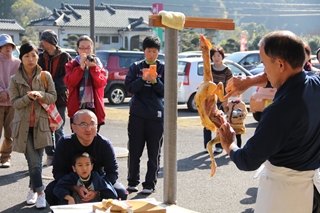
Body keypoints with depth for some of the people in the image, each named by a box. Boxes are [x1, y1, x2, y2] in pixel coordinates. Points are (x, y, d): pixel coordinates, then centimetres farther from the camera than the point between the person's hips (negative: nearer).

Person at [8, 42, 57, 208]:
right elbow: (14, 102, -3)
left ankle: (33, 189, 20)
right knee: (34, 162, -7)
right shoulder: (15, 80, 2)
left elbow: (53, 97, 2)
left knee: (37, 161, 2)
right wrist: (28, 97, -21)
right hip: (23, 125, -1)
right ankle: (40, 192, 3)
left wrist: (40, 94, -18)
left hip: (40, 124, 1)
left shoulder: (45, 76, 3)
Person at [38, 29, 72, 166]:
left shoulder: (64, 57, -3)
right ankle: (50, 155, 14)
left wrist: (54, 86, -15)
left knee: (58, 130, 3)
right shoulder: (41, 57, 7)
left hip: (60, 98, -3)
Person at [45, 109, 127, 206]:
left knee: (121, 192, -24)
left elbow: (112, 172, -15)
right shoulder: (64, 142, -17)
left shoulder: (104, 144, -16)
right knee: (50, 191, -28)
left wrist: (97, 190, -33)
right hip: (72, 183, 0)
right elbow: (58, 171, -18)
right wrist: (76, 188, -34)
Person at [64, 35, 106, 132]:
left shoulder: (98, 64, 9)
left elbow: (101, 83, -6)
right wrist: (81, 67, -16)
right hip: (76, 107, -1)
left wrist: (93, 67, -16)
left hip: (94, 107, 1)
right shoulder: (71, 65, 7)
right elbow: (69, 82, -11)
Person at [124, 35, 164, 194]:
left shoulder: (163, 69, 4)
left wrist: (155, 81, -17)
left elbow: (165, 92, -1)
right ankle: (132, 181, 17)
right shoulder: (136, 67, 7)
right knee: (134, 150, 6)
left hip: (156, 115, -1)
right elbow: (129, 87, -2)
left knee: (154, 153, 3)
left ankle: (150, 184, 11)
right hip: (137, 114, 1)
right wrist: (143, 79, -17)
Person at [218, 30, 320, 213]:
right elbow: (285, 75, 17)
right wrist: (249, 81, 13)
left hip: (285, 186, -7)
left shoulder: (281, 110, -30)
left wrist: (228, 145, -2)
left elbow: (247, 162, -21)